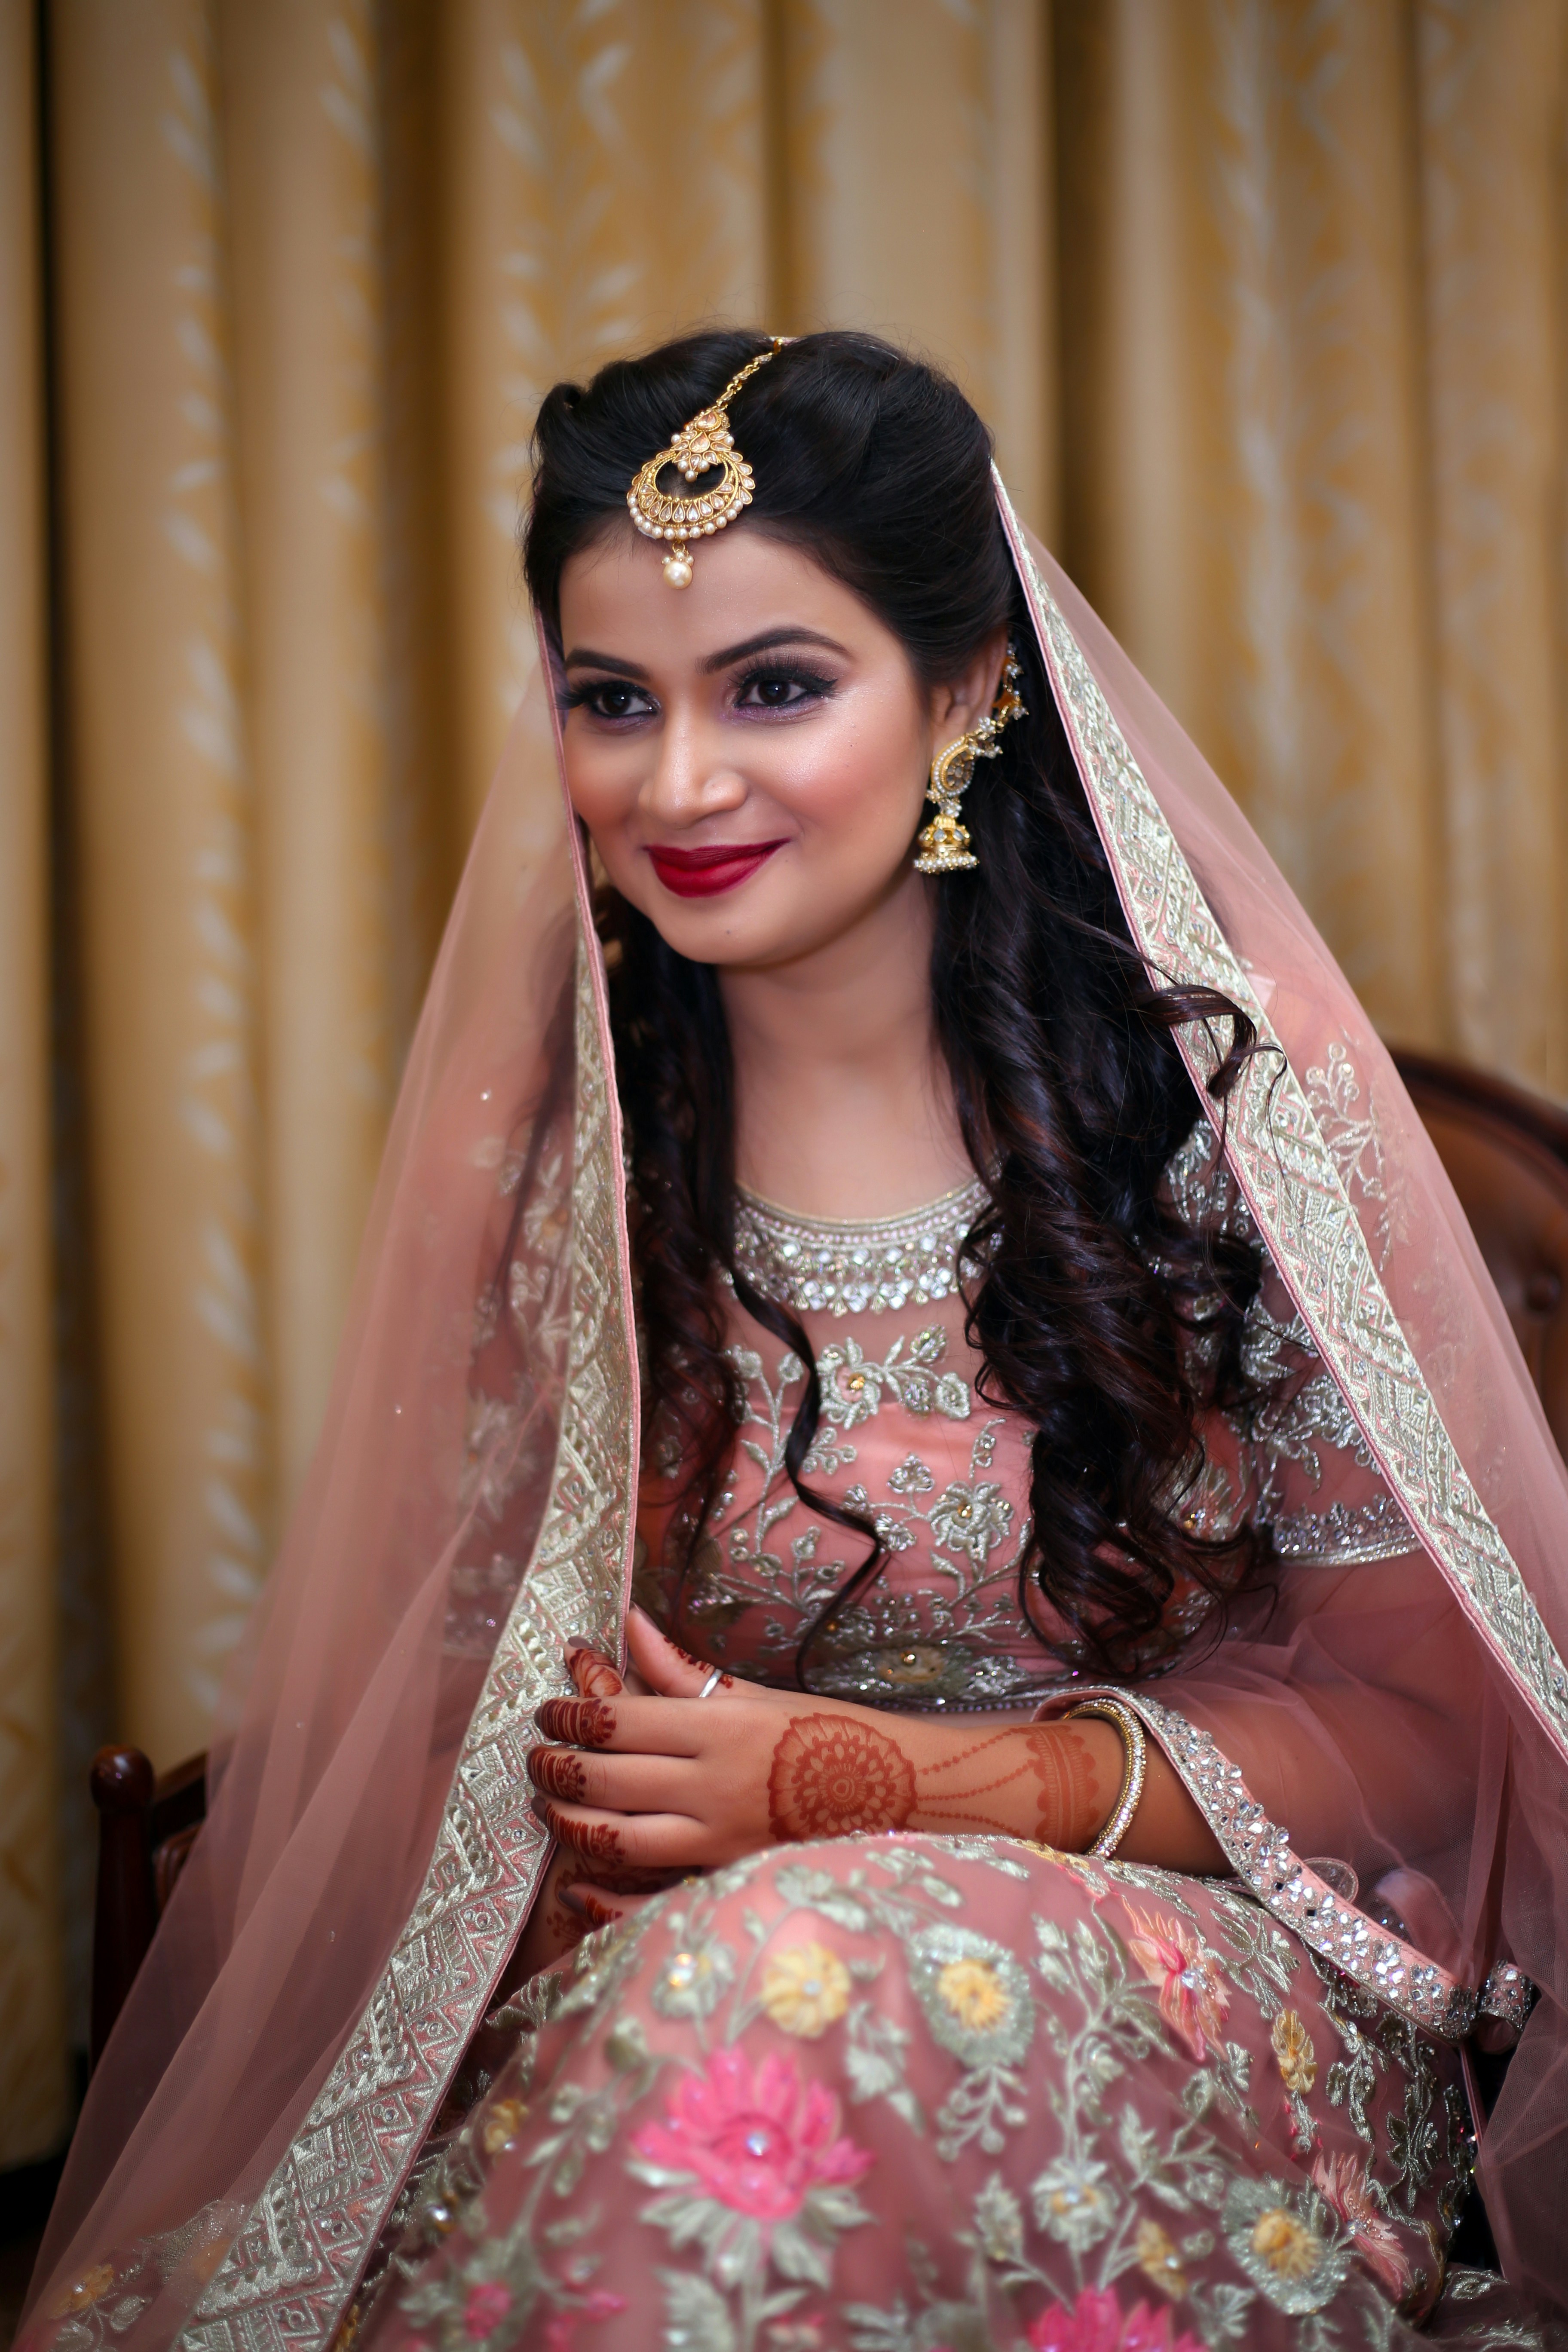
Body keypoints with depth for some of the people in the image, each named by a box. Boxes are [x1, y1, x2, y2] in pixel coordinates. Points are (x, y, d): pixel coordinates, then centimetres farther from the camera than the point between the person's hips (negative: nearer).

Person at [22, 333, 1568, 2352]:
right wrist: (580, 1846, -16)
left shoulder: (1228, 1086, -5)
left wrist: (868, 1783, -17)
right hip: (636, 1977, 2)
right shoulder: (541, 1139, 3)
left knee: (793, 1976, -37)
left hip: (1212, 1979, -2)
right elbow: (467, 1672, 9)